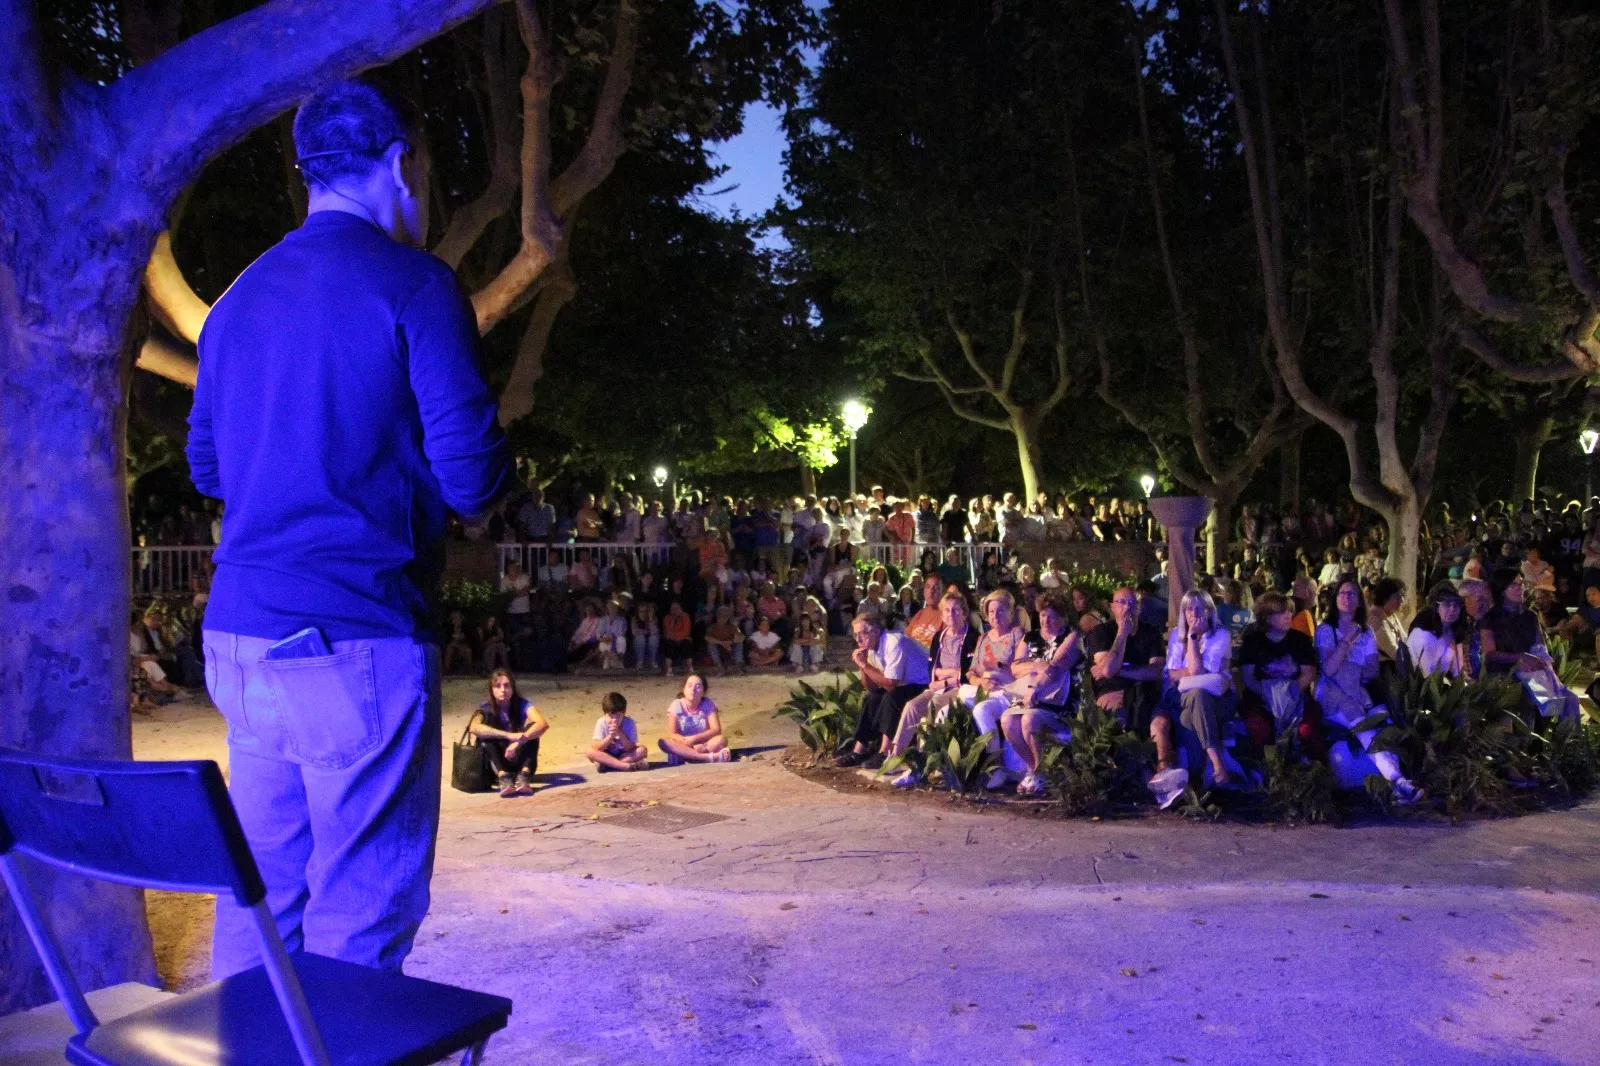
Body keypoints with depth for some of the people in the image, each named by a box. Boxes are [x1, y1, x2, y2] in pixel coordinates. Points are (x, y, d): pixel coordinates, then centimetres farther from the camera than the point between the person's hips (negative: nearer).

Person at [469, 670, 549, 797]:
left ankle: (524, 777, -41)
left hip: (518, 759, 1)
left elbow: (543, 724, -29)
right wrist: (508, 735, -45)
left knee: (532, 728, -23)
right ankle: (503, 778, -45)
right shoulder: (486, 708, -12)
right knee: (485, 735, -27)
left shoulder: (521, 705, -10)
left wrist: (519, 741, -43)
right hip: (495, 762, -1)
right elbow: (474, 728, -36)